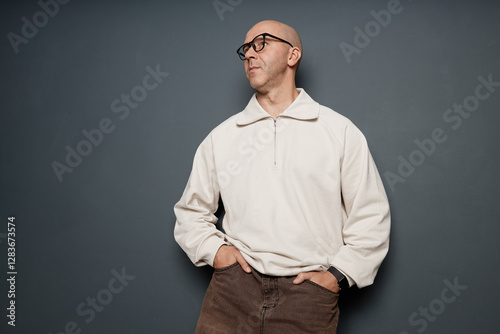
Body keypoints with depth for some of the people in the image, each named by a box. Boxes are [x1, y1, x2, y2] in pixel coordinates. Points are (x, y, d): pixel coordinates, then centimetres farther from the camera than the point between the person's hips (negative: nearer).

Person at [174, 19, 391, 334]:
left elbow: (371, 217, 4)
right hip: (234, 285, 2)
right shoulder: (221, 137, 10)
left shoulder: (340, 131, 4)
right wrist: (213, 249, 2)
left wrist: (338, 274, -4)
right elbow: (191, 211, 18)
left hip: (308, 291, -1)